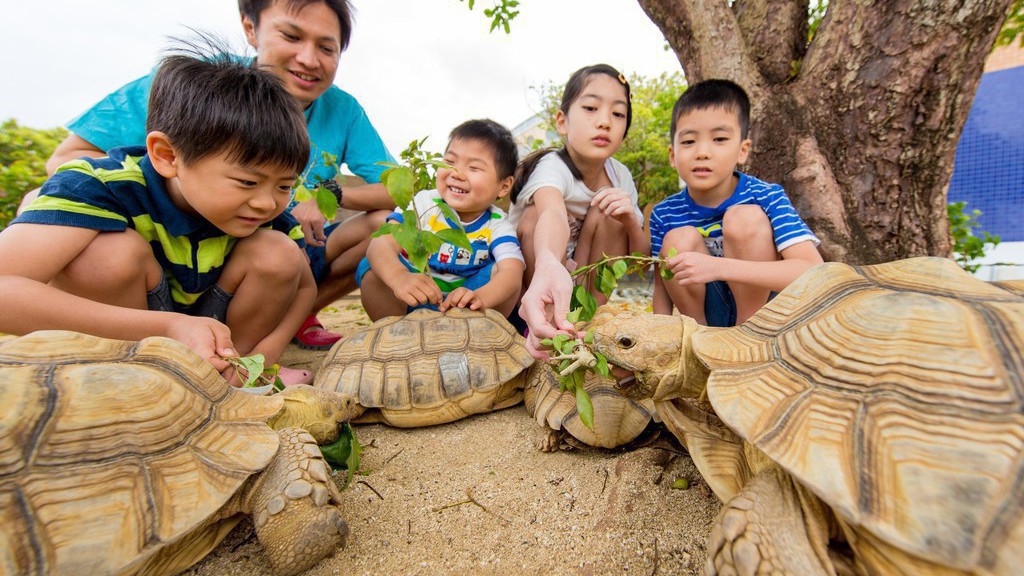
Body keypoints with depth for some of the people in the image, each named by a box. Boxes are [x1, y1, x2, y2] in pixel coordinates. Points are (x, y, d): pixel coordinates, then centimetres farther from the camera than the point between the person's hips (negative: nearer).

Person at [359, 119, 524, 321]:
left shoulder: (497, 225, -11)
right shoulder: (425, 204, -11)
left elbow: (512, 272, -30)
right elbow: (381, 244, -26)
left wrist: (479, 297, -54)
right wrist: (399, 277, -50)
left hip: (463, 304, 0)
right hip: (414, 301, 0)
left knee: (499, 269, -23)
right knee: (372, 269, -24)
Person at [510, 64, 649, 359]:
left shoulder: (620, 176, -8)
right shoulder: (551, 166, -24)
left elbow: (641, 262, -5)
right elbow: (553, 213, -50)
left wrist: (631, 220, -27)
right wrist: (548, 266, -72)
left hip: (584, 285, 4)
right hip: (523, 282, -4)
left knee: (609, 212, -18)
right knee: (536, 213, -29)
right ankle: (541, 325, -19)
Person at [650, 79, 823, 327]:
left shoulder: (766, 198, -17)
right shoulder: (664, 214, -9)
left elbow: (813, 272, -29)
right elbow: (662, 285, -3)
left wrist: (718, 267, -42)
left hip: (762, 309, -2)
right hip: (702, 315, 3)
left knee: (745, 218, -24)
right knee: (678, 239, -22)